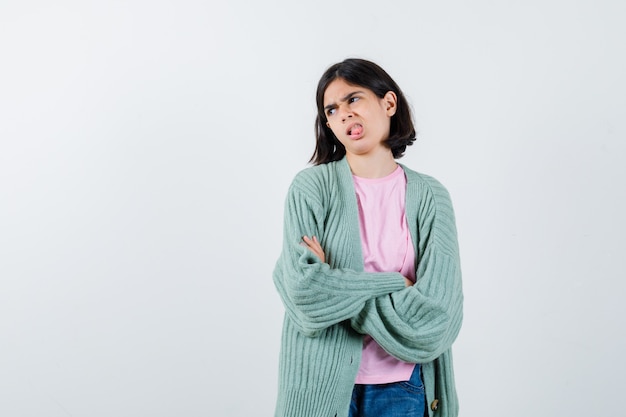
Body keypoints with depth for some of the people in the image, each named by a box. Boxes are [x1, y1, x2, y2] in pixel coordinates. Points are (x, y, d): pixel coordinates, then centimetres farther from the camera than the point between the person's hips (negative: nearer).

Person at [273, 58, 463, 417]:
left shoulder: (429, 195, -4)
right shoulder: (312, 186, -7)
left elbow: (436, 313, -13)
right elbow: (304, 293, -18)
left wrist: (334, 288, -13)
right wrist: (398, 285, -13)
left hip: (403, 387, 1)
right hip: (323, 384, -1)